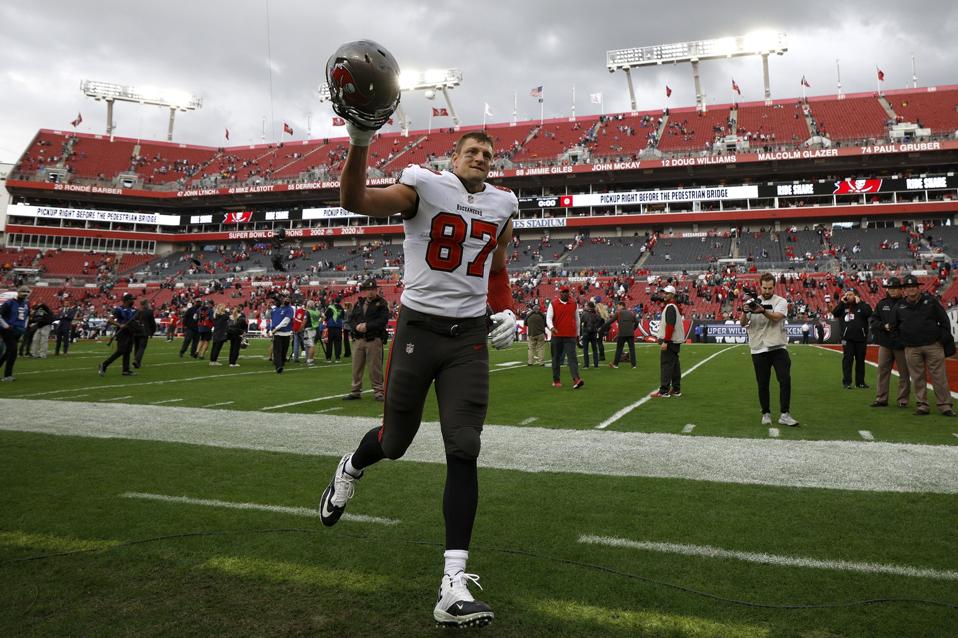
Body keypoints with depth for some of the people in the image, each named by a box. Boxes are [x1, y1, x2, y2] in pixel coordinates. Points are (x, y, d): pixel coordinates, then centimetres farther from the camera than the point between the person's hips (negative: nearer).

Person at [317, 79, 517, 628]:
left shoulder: (502, 205, 11)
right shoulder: (424, 185, -4)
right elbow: (355, 201, -19)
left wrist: (507, 313, 5)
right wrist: (361, 143, -33)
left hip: (471, 336, 3)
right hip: (418, 327, -2)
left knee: (463, 452, -6)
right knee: (395, 442, 9)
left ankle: (454, 584, -1)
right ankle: (352, 468, 49)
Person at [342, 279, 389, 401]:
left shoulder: (381, 303, 0)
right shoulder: (359, 302, 16)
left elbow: (383, 320, -12)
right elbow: (351, 318, 14)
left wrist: (367, 326, -18)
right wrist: (357, 326, -8)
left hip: (374, 340, -5)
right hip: (359, 339, 5)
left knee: (375, 367, -2)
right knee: (356, 367, 8)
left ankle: (378, 391, 7)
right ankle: (356, 391, 17)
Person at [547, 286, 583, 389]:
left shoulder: (573, 304, 9)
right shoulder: (553, 304, 2)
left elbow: (577, 319, 17)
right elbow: (548, 318, -7)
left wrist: (577, 333, 20)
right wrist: (551, 327, -27)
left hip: (571, 336, 1)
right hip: (557, 335, 0)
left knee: (572, 357, -11)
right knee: (556, 358, 7)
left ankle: (576, 379, -21)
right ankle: (556, 380, 17)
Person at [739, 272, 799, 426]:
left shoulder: (781, 302, 1)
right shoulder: (752, 302, 6)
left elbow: (776, 317, -19)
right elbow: (742, 323, -5)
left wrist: (763, 311, -39)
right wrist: (744, 312, -26)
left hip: (778, 348, -1)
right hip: (759, 350, 1)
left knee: (785, 380, -9)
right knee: (763, 384, 6)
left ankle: (784, 414, -2)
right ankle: (766, 413, 19)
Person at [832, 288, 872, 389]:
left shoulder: (862, 305, 4)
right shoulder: (843, 306, 8)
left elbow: (868, 313, -16)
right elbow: (834, 313, -7)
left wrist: (859, 303, -11)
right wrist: (842, 302, -8)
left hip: (861, 338, 0)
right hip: (847, 339, 0)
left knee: (860, 360, 8)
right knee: (847, 360, -4)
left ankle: (860, 382, 17)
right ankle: (846, 382, -2)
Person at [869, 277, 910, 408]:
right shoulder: (882, 304, 10)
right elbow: (872, 320, 8)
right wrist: (884, 326, -8)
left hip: (902, 343, -4)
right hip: (885, 343, 4)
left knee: (904, 373, 5)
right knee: (882, 371, 5)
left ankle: (903, 399, 14)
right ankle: (881, 399, 11)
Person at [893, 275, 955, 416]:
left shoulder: (930, 300, 5)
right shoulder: (900, 307, 9)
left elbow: (944, 319, 5)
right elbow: (895, 326, 19)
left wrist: (945, 338, -1)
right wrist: (900, 341, 9)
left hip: (933, 346, -1)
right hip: (912, 349, 2)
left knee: (939, 376, -1)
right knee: (917, 378, 3)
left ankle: (945, 406, 4)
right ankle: (922, 405, 10)